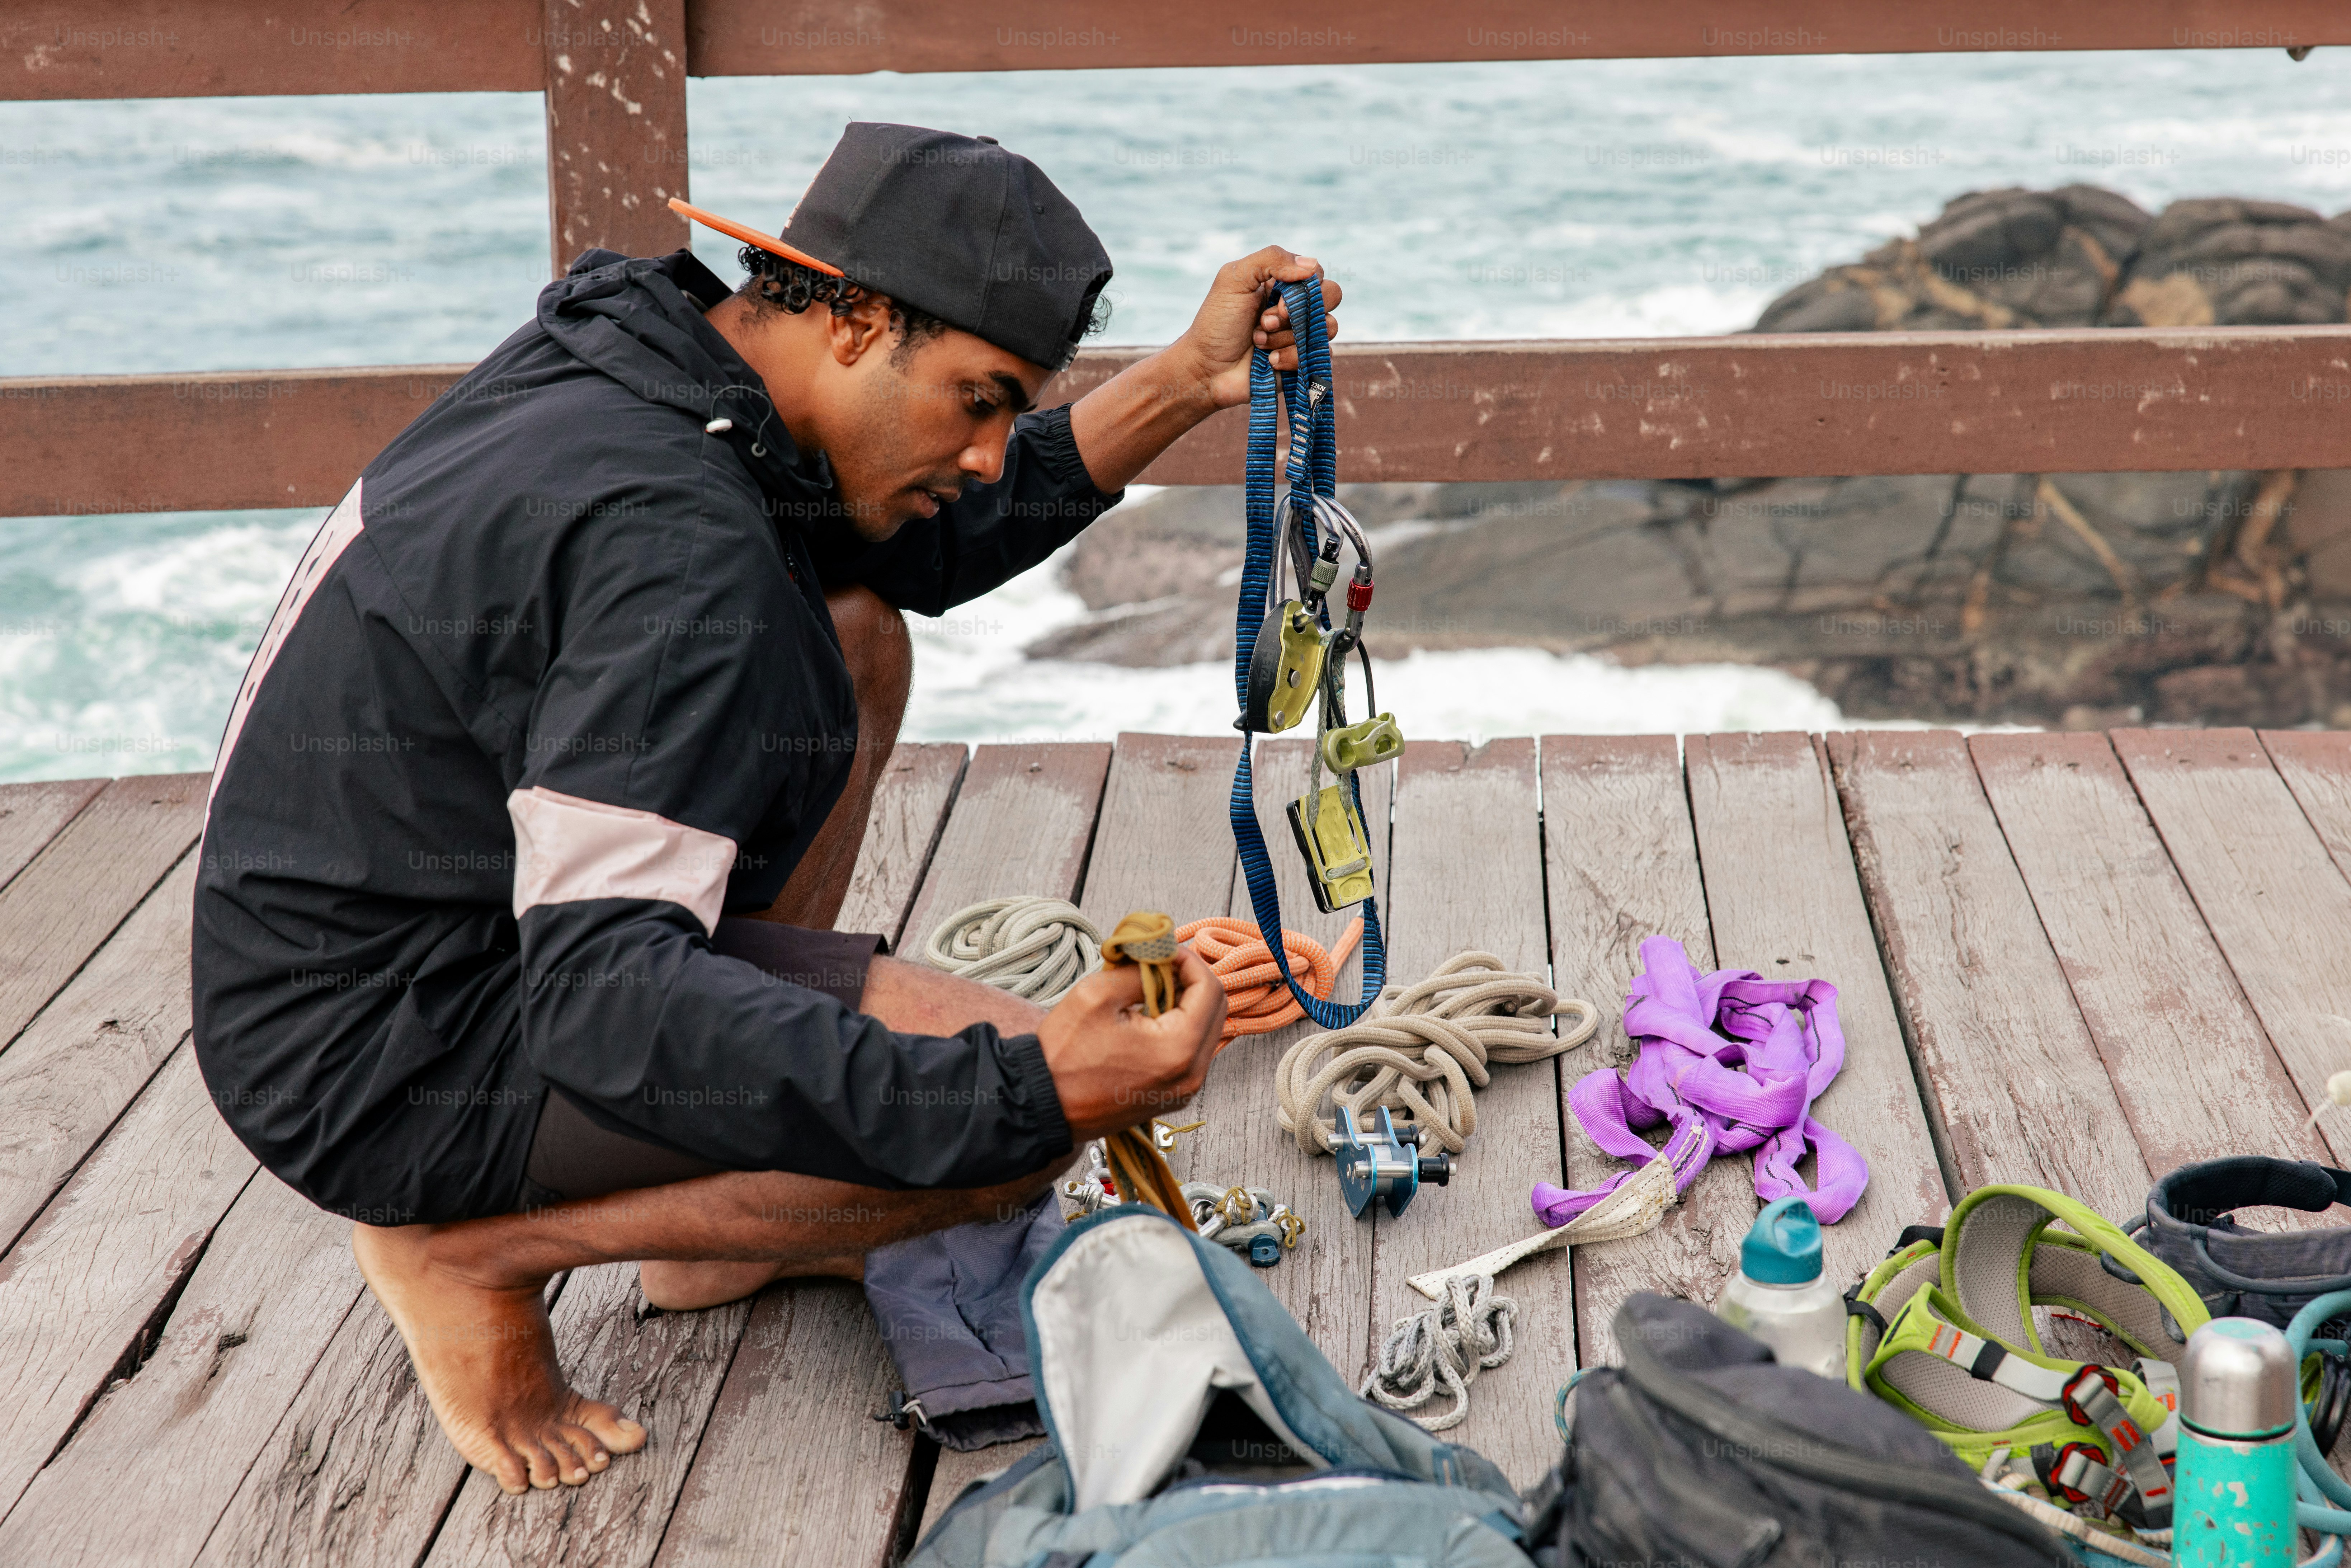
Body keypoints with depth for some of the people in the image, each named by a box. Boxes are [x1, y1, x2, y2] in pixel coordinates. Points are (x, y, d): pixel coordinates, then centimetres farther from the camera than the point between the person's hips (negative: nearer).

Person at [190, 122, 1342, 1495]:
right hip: (395, 1068, -10)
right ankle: (481, 1249, -3)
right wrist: (1021, 1094, -40)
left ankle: (716, 1233, 17)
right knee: (1020, 1121, -20)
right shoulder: (668, 540, -28)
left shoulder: (628, 359, 3)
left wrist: (1185, 385, 9)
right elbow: (603, 1003, -35)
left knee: (853, 631, 17)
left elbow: (925, 549, 19)